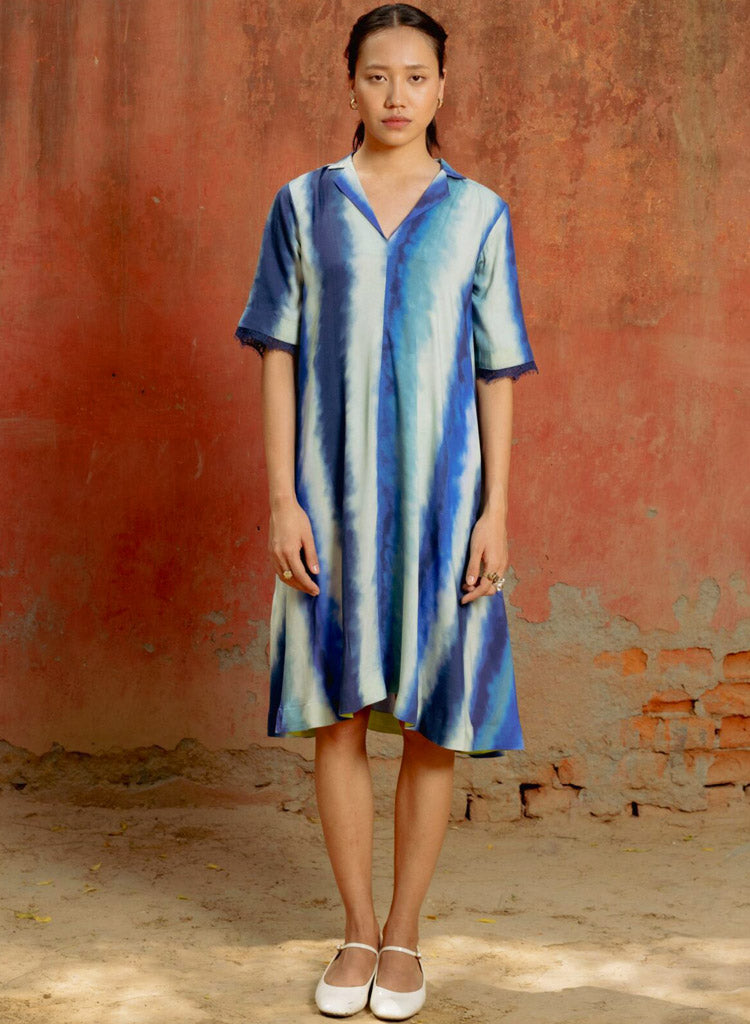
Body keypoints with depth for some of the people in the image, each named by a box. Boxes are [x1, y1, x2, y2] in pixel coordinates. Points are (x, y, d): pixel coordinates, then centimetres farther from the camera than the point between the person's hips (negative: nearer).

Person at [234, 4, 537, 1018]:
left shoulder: (479, 214, 4)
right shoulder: (304, 205, 4)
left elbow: (497, 372, 3)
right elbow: (278, 358, 3)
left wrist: (496, 511, -4)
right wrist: (282, 501, -6)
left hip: (441, 492, 0)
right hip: (334, 495, 0)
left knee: (433, 721, 3)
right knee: (339, 714, 4)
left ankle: (404, 936, 18)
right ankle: (356, 932, 19)